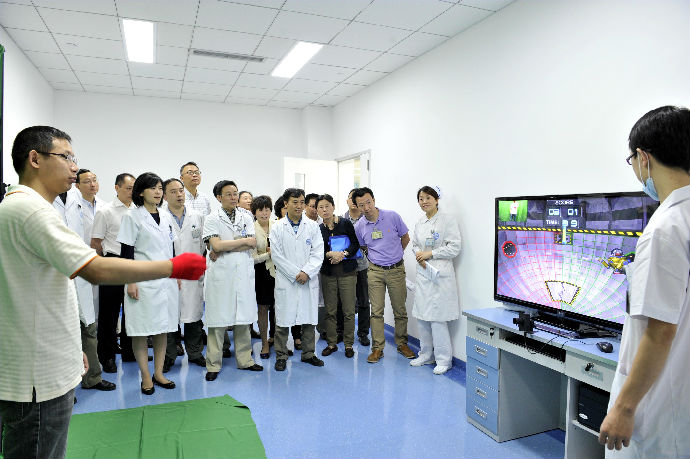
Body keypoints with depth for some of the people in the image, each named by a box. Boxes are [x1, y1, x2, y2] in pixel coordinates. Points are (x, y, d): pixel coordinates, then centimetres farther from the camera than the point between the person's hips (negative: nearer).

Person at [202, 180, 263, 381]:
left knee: (244, 319, 10)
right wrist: (244, 241, -7)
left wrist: (225, 247, -9)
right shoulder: (212, 219, 0)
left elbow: (252, 244, -2)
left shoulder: (246, 218, 11)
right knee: (218, 320, 1)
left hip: (244, 274, 4)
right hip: (220, 276, -3)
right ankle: (213, 365, 13)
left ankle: (244, 359, 23)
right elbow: (216, 245, -13)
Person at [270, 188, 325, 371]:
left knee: (309, 319, 10)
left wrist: (307, 272, -13)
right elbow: (277, 255, -5)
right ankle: (281, 356, 18)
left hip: (309, 281, 2)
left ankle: (308, 353, 25)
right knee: (283, 320, 4)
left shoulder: (313, 226, 5)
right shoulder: (277, 228, 1)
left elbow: (318, 253, 0)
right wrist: (295, 274, -12)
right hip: (286, 281, -2)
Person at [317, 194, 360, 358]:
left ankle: (348, 344, 13)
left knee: (348, 310, 0)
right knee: (330, 311, 6)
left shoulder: (345, 223, 1)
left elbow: (355, 244, 0)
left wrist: (343, 254, -15)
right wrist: (330, 254, -15)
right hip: (328, 272, 2)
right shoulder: (318, 229, 7)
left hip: (347, 270, -2)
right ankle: (331, 343, 20)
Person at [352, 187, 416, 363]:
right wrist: (378, 256, 9)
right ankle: (377, 348, 11)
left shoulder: (392, 216, -8)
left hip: (396, 269, -1)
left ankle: (402, 344, 25)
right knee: (376, 311, 2)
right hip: (375, 271, 1)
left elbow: (405, 238, 7)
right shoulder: (359, 226, -2)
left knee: (400, 310, 8)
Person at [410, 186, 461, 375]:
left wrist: (430, 254, -12)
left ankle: (444, 359, 8)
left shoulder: (447, 220, -8)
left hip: (440, 275, -7)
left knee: (437, 318, -6)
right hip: (423, 274, 7)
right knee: (422, 316, 11)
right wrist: (419, 254, 0)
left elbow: (455, 247, -11)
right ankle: (426, 354, 26)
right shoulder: (420, 223, 12)